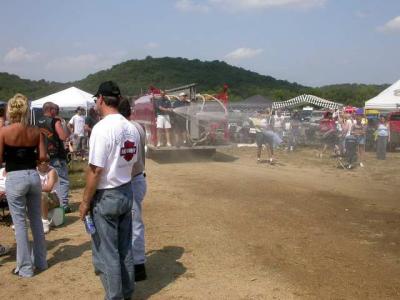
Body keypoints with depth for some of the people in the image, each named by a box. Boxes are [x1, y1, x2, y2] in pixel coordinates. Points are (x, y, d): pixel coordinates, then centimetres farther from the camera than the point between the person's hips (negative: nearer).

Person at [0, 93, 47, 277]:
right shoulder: (36, 131, 0)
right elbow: (42, 157, -1)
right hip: (33, 176, 4)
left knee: (20, 223, 4)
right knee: (36, 220, 16)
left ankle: (25, 268, 11)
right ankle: (41, 262, 27)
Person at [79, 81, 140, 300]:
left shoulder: (102, 128, -18)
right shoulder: (131, 128, 4)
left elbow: (96, 170, -19)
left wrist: (85, 202, -10)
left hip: (105, 197, -7)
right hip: (127, 192, 7)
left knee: (106, 253, 5)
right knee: (125, 249, 17)